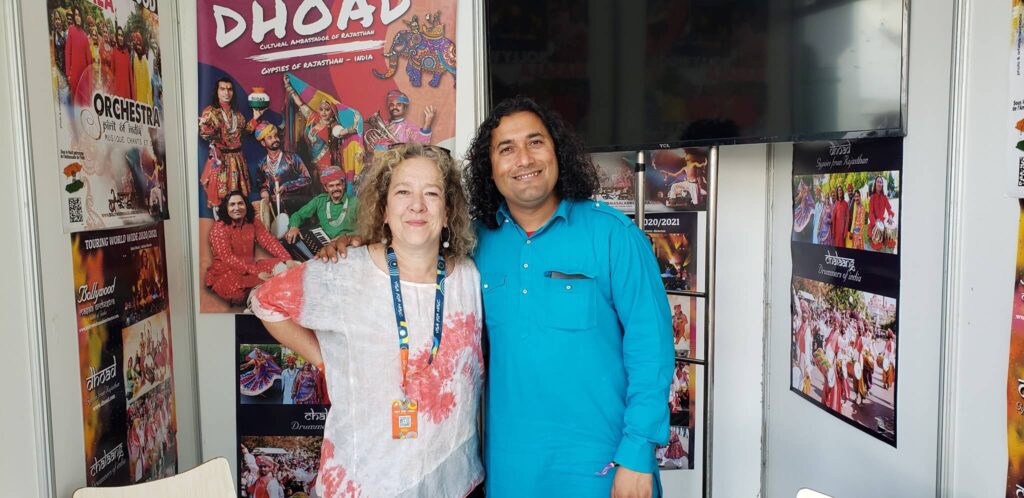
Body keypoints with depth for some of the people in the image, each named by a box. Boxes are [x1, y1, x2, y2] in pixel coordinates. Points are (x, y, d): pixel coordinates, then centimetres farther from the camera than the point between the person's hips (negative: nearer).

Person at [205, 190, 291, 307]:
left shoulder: (253, 225, 7)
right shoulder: (219, 228, -11)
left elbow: (270, 242, -7)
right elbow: (228, 258, -22)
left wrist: (288, 260, -25)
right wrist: (256, 272, -32)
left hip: (250, 270, 5)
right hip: (226, 272, -5)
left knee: (280, 265, -16)